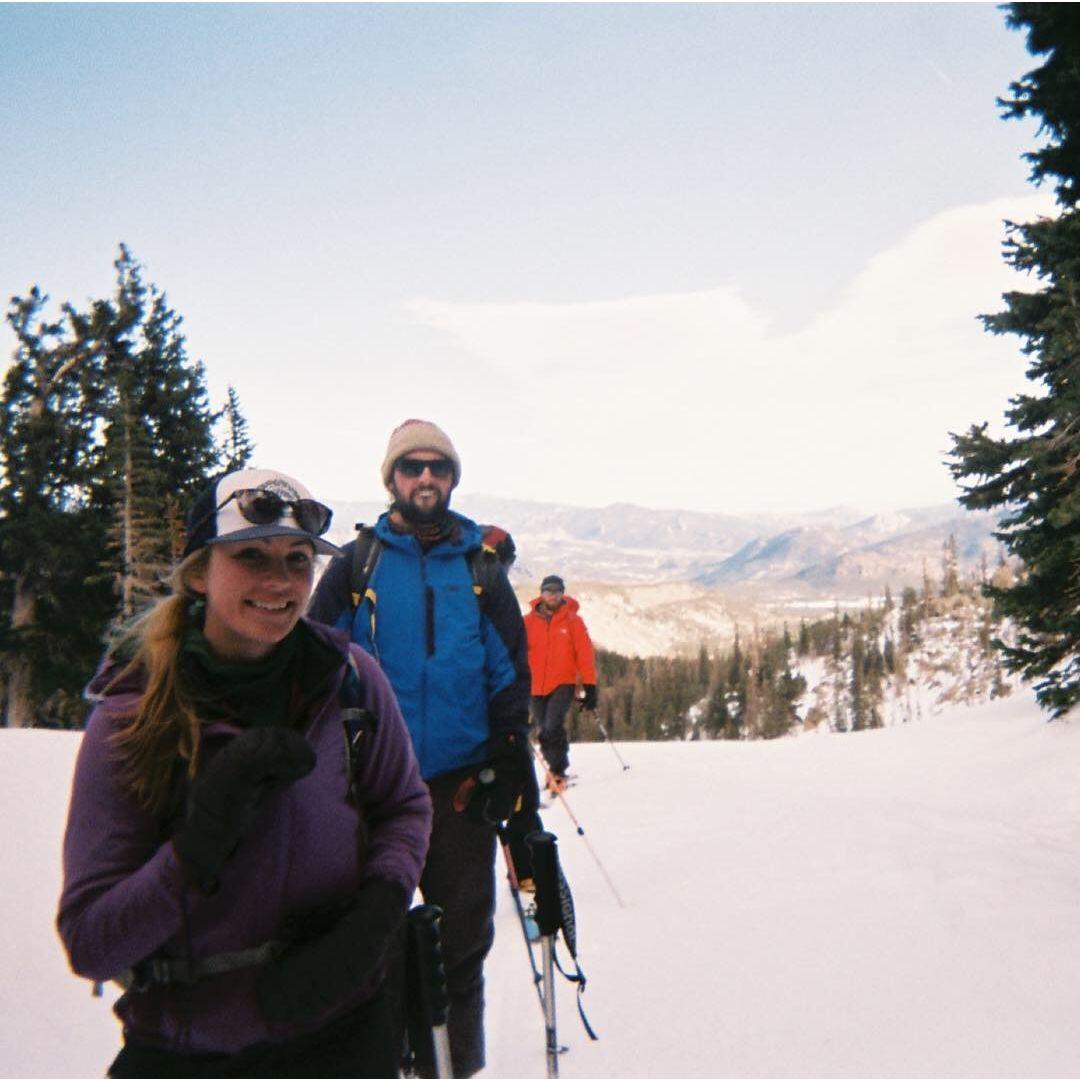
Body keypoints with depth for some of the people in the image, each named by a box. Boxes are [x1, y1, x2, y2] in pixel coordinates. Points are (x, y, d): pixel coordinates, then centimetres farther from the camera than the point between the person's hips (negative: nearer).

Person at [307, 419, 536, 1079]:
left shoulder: (481, 569, 7)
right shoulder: (356, 565, 3)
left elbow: (511, 673, 8)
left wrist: (510, 765, 1)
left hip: (463, 783, 1)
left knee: (462, 933, 10)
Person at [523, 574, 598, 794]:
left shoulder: (573, 621, -2)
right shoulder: (529, 621, 0)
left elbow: (585, 654, -1)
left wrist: (590, 687, -4)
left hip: (563, 683, -3)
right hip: (536, 686, 3)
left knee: (553, 727, -20)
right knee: (543, 732, 10)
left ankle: (558, 772, -2)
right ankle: (556, 769, 33)